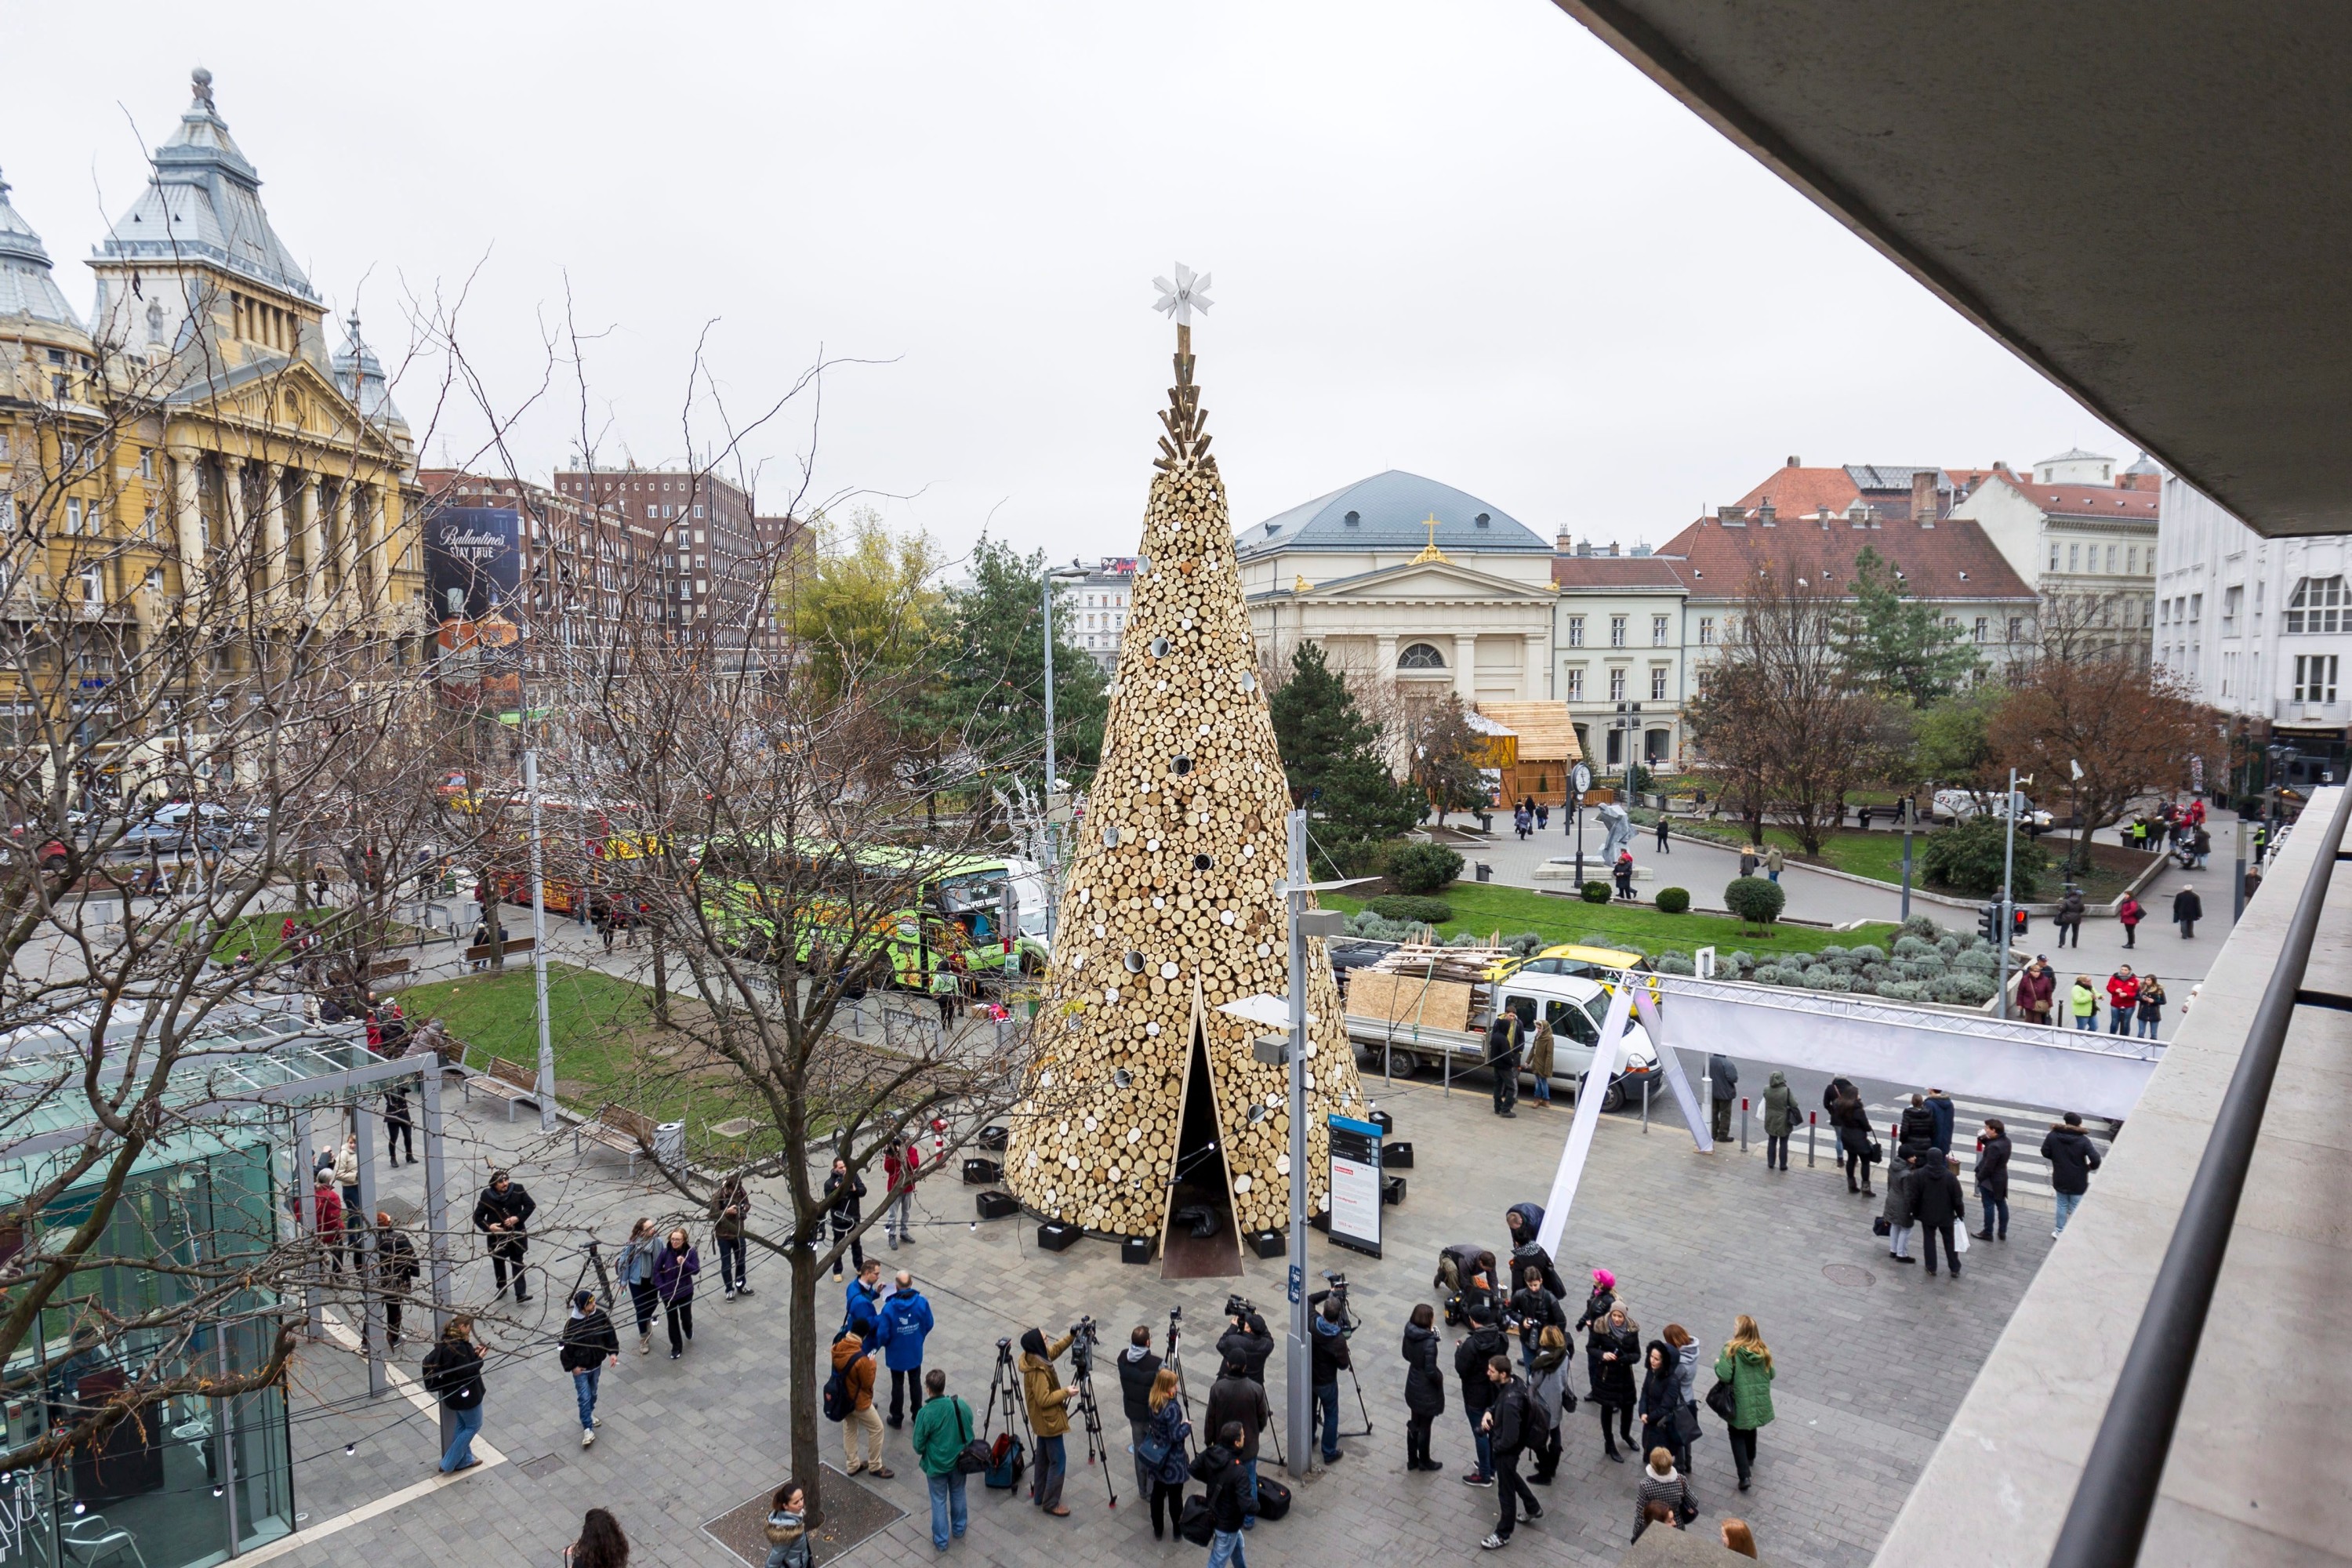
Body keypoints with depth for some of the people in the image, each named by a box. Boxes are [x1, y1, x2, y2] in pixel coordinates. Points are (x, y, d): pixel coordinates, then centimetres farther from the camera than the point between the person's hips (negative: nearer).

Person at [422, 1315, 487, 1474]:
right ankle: (448, 1464, 13)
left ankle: (465, 1460, 37)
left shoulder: (448, 1341, -1)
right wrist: (479, 1359, -17)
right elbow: (466, 1372, -27)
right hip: (465, 1394, -10)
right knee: (473, 1426, 8)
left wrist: (473, 1352, -2)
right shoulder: (458, 1347, -31)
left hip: (455, 1393, 10)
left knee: (462, 1426, 23)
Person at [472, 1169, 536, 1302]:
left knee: (517, 1263, 3)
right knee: (498, 1262, 20)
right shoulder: (487, 1196, -15)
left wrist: (518, 1218, -19)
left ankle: (521, 1293, 5)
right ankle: (502, 1287, 42)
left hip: (517, 1234, -1)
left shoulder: (517, 1189, -14)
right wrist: (488, 1227, -23)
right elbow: (477, 1217, -6)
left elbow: (531, 1205, -6)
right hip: (497, 1235, 1)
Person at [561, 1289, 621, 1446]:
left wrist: (613, 1352, -7)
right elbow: (565, 1347, -16)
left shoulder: (600, 1315, -14)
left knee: (593, 1393, 23)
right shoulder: (572, 1324, -27)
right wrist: (571, 1366, -11)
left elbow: (610, 1333, 0)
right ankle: (588, 1430, 10)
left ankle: (589, 1414, 48)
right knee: (584, 1398, -1)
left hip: (596, 1364, 5)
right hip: (580, 1368, -5)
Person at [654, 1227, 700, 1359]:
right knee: (672, 1320, 11)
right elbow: (657, 1270, -8)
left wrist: (684, 1263, -32)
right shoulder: (665, 1253, -18)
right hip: (668, 1293, 0)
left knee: (686, 1316, 15)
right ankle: (676, 1347, 28)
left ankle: (688, 1330, 52)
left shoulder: (690, 1252, -17)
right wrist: (662, 1288, -13)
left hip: (685, 1291, 0)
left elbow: (696, 1270, -15)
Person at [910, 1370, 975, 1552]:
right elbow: (969, 1426, -1)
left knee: (939, 1501, 17)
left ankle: (941, 1541, 29)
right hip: (959, 1460, 3)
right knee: (958, 1494, 25)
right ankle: (959, 1530, 43)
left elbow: (918, 1444, -16)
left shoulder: (925, 1413, -28)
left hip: (936, 1464, -3)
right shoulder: (960, 1404, -18)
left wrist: (923, 1453, 7)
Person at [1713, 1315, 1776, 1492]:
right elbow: (1771, 1374, 4)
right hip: (1760, 1401, 5)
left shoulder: (1731, 1350, -20)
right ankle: (1750, 1461, 50)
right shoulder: (1763, 1350, -5)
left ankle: (1744, 1476, 2)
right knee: (1751, 1429, 29)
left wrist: (1718, 1364, -5)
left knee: (1737, 1435, 11)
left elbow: (1725, 1375, -25)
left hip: (1740, 1402, -5)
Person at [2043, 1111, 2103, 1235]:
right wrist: (2090, 1167, -3)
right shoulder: (2083, 1140, -18)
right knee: (2074, 1208, 13)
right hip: (2077, 1181, -2)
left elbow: (2045, 1152, -1)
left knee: (2062, 1205, 19)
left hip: (2060, 1179, 2)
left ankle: (2060, 1232, 28)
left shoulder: (2053, 1135, -10)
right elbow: (2096, 1160, -24)